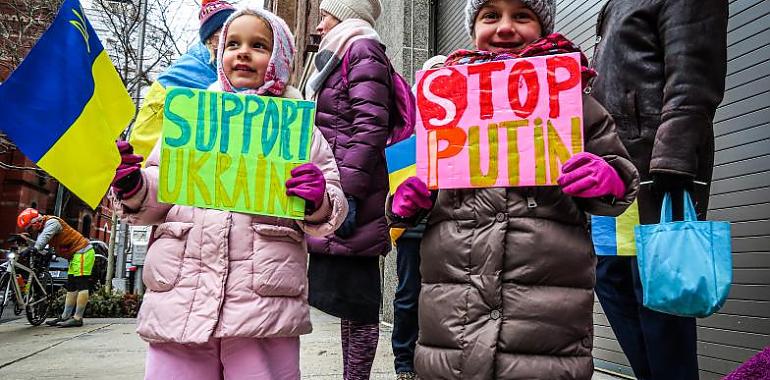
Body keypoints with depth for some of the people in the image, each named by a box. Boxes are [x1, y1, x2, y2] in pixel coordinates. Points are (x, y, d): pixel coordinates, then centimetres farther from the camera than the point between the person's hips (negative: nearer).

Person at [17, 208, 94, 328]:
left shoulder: (51, 222, -15)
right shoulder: (43, 228, 16)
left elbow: (45, 236, -33)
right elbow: (40, 241, 8)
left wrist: (35, 248, -47)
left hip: (83, 252, -11)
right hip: (75, 255, 11)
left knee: (81, 285, -11)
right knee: (71, 286, 13)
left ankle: (78, 318, -13)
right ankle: (65, 316, 19)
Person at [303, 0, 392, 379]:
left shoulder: (363, 50, -1)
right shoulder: (339, 58, 28)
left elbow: (369, 125, -15)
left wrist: (349, 192, -22)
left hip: (350, 194, -9)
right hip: (334, 193, 9)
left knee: (354, 296, -6)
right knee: (348, 295, 10)